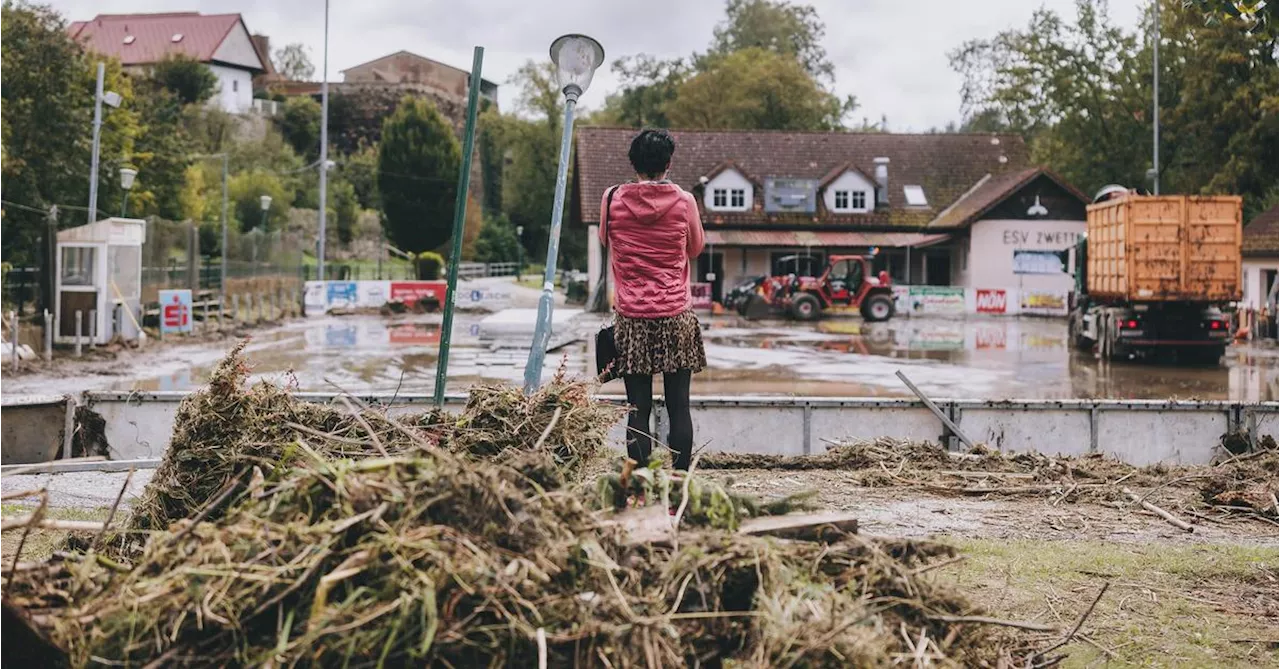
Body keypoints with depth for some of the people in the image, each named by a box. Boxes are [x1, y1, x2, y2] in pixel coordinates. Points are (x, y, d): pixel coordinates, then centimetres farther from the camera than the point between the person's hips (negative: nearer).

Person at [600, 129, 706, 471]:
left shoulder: (613, 199, -1)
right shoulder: (684, 201, -3)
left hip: (631, 317, 1)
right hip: (677, 316, 0)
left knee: (638, 408, 2)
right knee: (679, 406, 4)